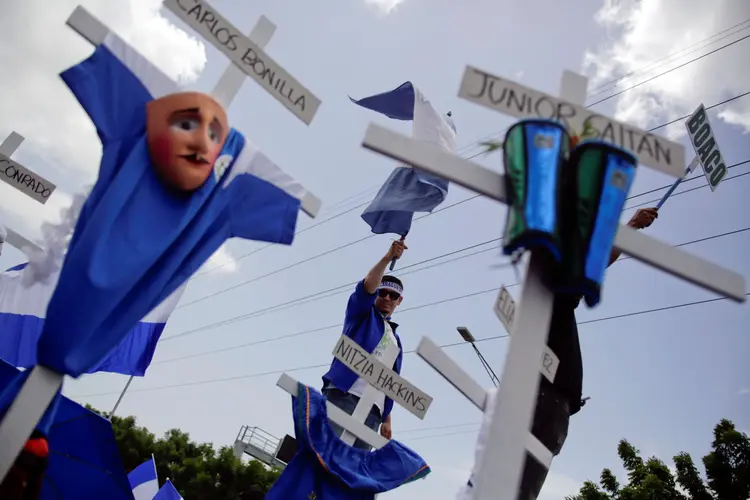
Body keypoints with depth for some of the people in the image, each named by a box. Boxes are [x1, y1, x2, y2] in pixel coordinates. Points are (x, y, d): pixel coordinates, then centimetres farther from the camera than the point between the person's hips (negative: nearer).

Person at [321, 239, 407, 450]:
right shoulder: (361, 313, 15)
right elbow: (366, 288, -7)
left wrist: (387, 418, 14)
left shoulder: (396, 340, 27)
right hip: (343, 394, -4)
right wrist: (387, 258, -18)